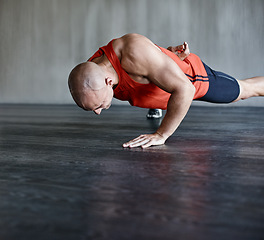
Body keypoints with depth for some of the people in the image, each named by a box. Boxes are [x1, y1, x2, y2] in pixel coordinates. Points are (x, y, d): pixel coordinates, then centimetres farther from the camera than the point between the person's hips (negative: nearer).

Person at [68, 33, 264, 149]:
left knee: (243, 90, 22)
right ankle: (155, 108, 76)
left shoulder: (134, 51, -50)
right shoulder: (91, 75, -26)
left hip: (193, 73, -5)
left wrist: (160, 135, -48)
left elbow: (184, 89, -47)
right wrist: (167, 55, -13)